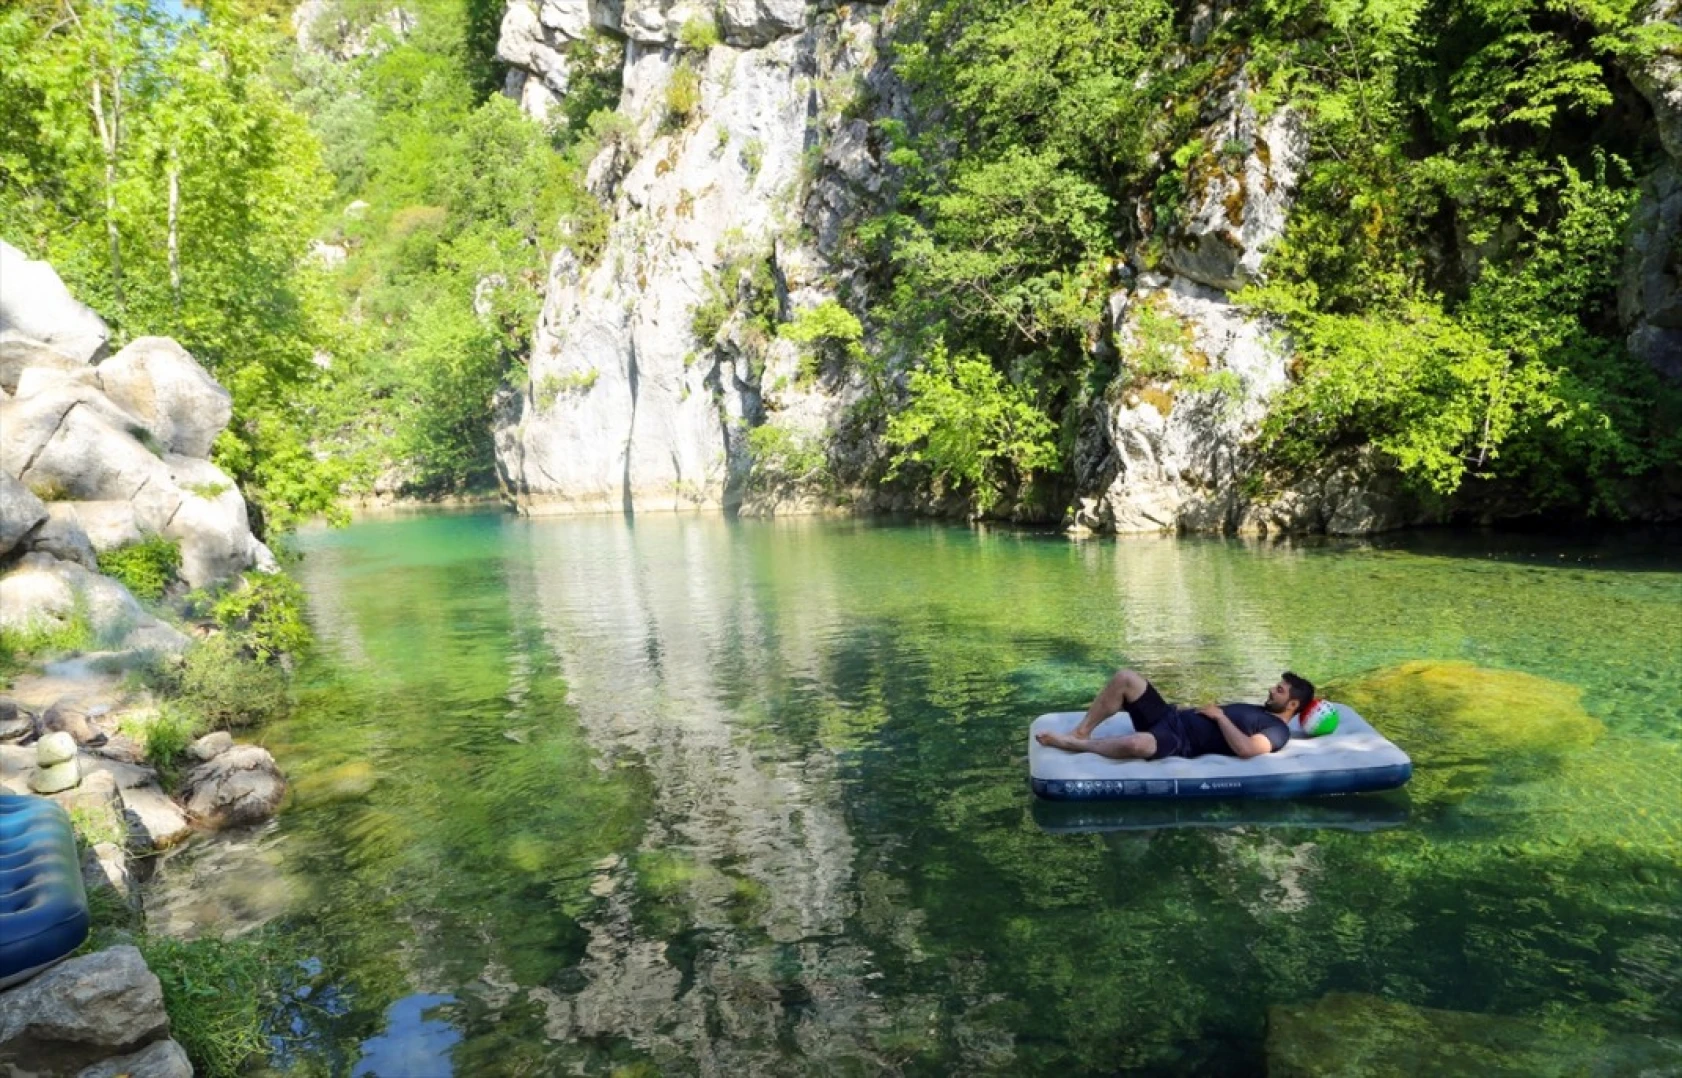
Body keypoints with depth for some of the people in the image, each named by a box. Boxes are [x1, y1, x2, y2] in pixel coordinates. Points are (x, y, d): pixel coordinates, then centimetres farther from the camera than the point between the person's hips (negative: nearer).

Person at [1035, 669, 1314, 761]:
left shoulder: (1278, 731, -3)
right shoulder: (1259, 710, 27)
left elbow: (1245, 749, -23)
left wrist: (1220, 716, -12)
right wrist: (1186, 708, 14)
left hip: (1180, 741, -10)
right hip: (1172, 718, 10)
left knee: (1137, 744, -42)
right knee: (1126, 678, -9)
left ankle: (1071, 744, -19)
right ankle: (1080, 732, -6)